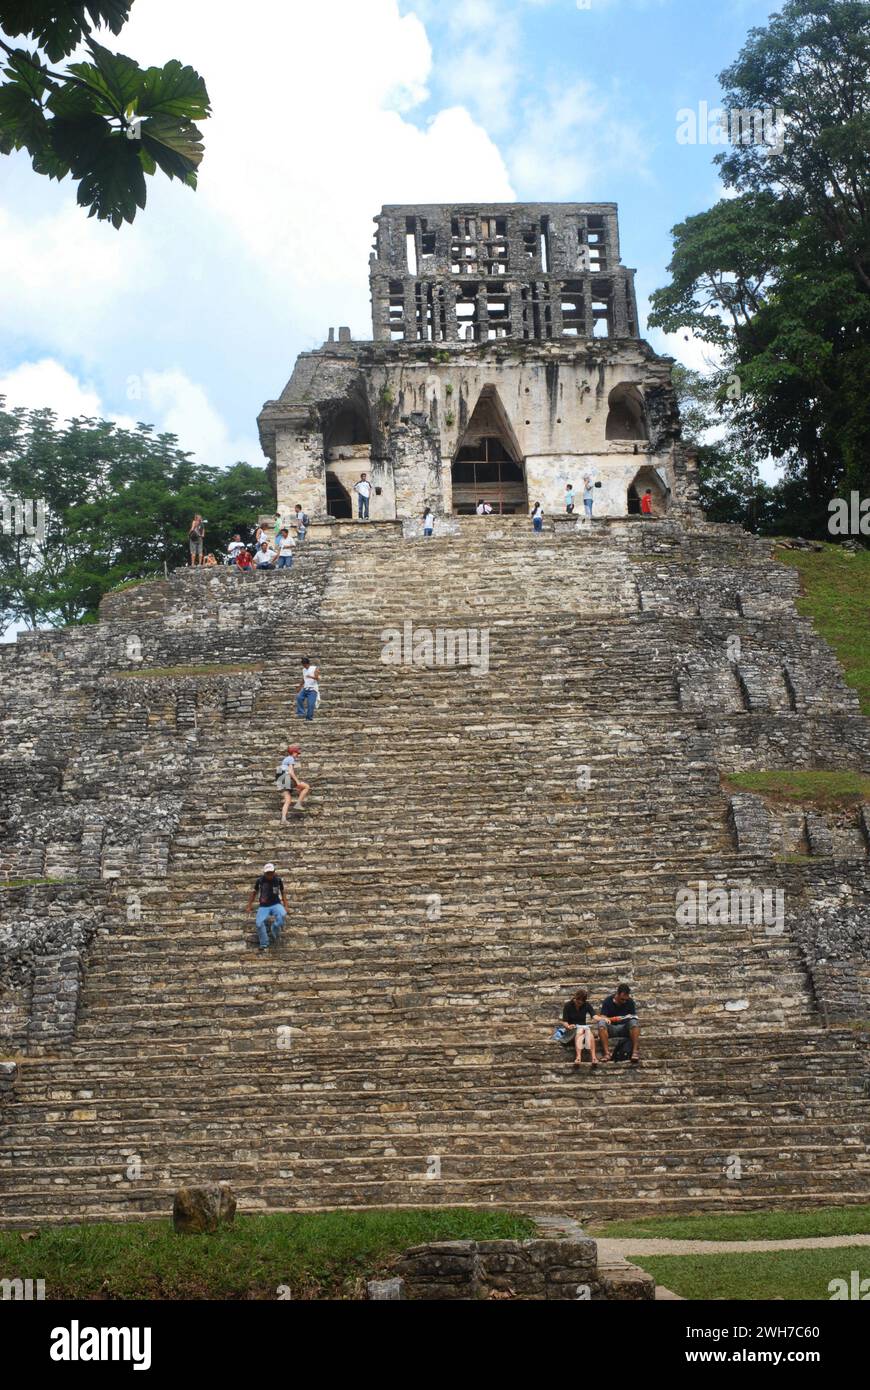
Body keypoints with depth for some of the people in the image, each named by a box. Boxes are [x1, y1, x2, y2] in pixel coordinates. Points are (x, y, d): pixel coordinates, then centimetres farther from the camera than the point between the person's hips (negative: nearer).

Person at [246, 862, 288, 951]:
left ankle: (275, 932, -7)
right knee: (259, 923, -26)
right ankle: (264, 945, -8)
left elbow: (283, 893, 10)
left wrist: (285, 905, 2)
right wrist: (249, 905, 10)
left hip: (276, 904, 0)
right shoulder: (259, 880, -7)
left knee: (283, 915, -34)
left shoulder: (279, 880, -4)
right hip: (263, 906, 0)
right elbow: (254, 892, 9)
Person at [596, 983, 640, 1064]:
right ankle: (607, 1053, -41)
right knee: (601, 1023, -32)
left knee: (634, 1022, -30)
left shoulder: (630, 1002, 1)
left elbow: (634, 1017, 1)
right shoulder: (608, 1001, -4)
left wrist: (630, 1017, -23)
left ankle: (634, 1052, -37)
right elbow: (601, 1017, -11)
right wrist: (612, 1019, -29)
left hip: (625, 1028, 1)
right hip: (611, 1028, -1)